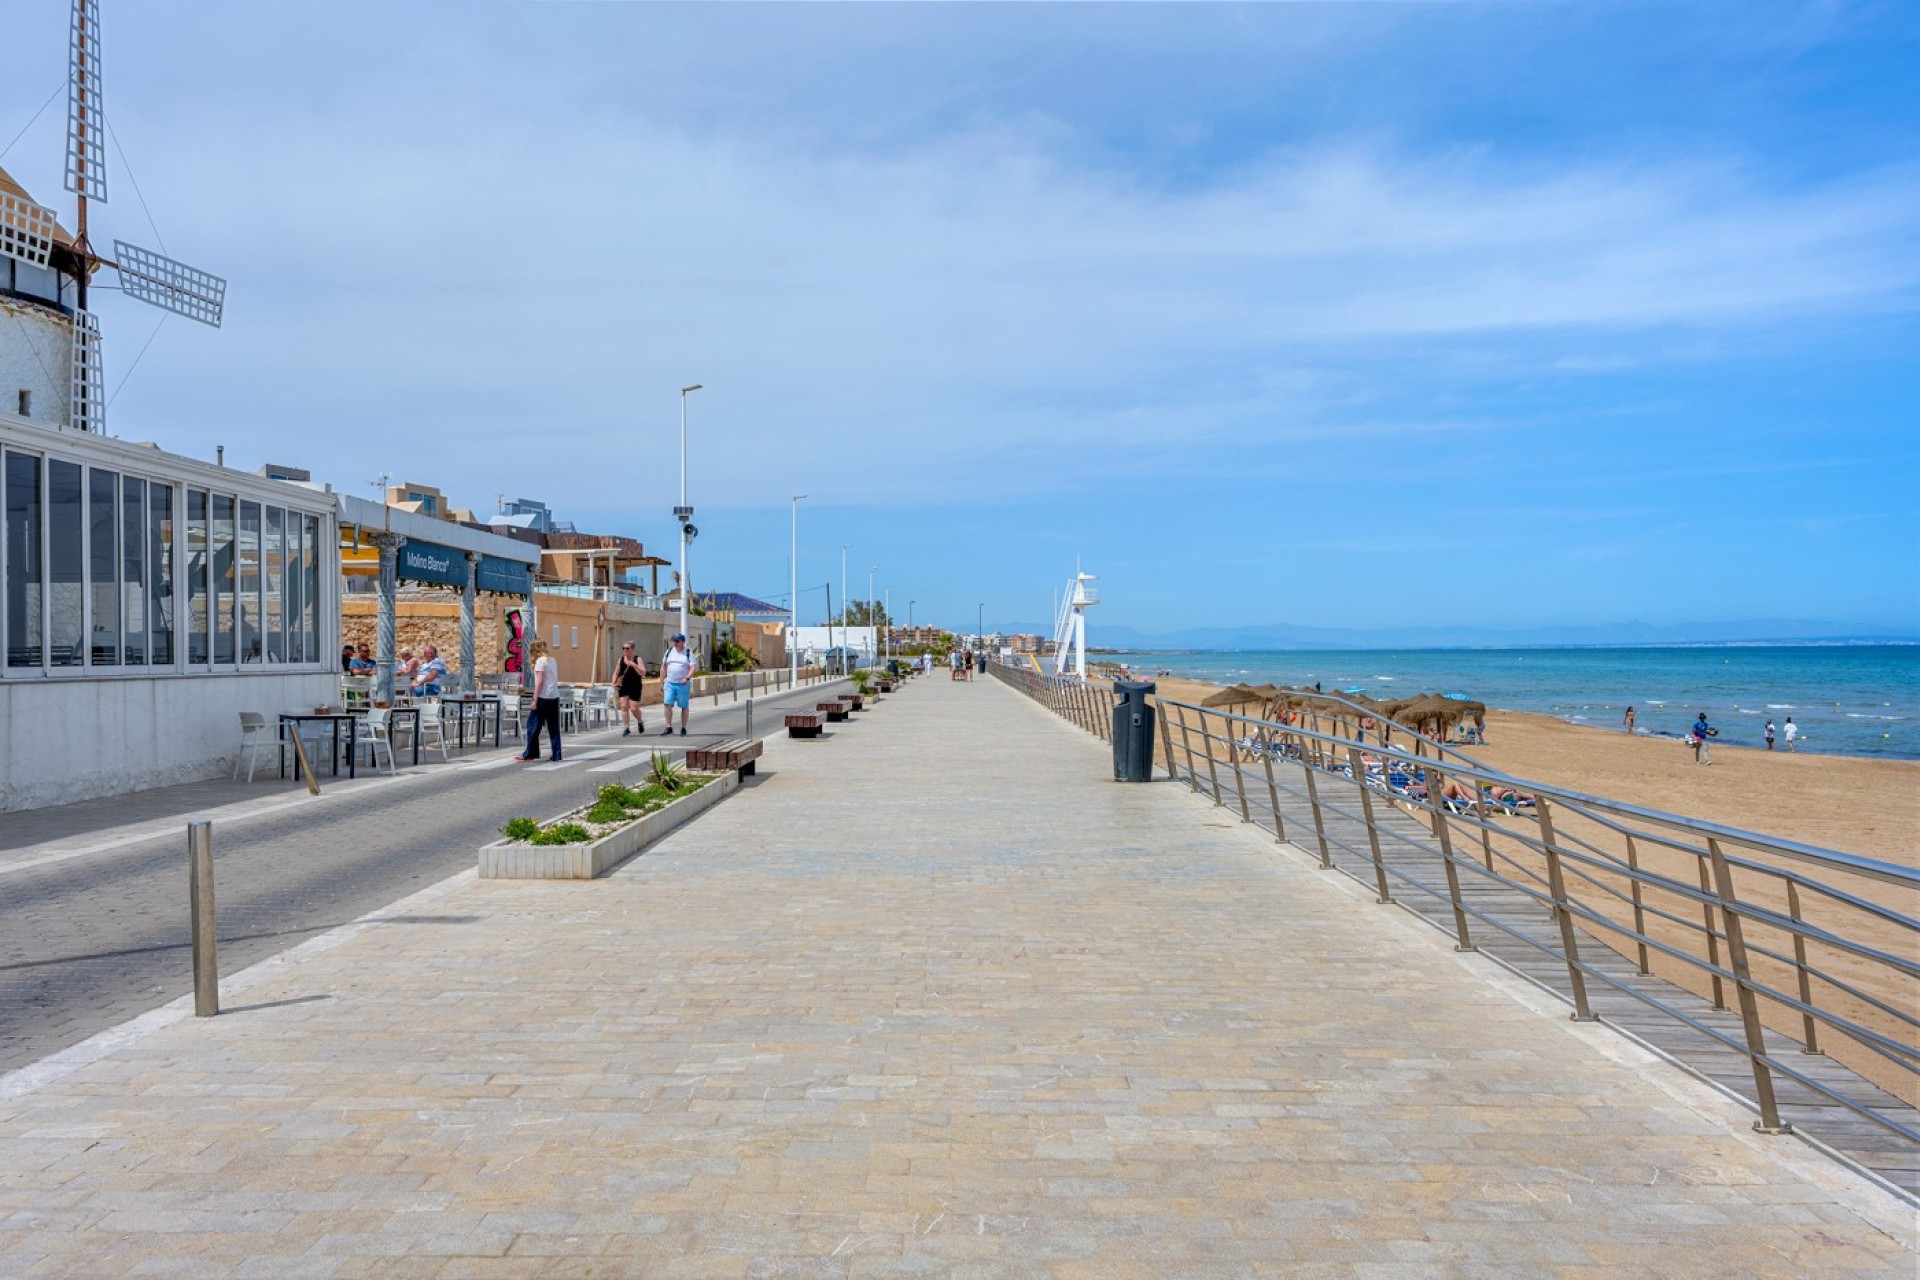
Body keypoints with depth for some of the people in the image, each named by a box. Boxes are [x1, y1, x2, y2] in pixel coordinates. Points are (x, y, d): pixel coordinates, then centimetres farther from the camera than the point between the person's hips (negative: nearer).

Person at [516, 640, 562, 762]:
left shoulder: (540, 660, -7)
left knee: (533, 725, 2)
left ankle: (529, 754, 5)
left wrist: (535, 700, -13)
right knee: (554, 727, 6)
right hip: (554, 697, 7)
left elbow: (539, 682, -14)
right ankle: (556, 755, 4)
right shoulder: (552, 660, 15)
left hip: (543, 697, -7)